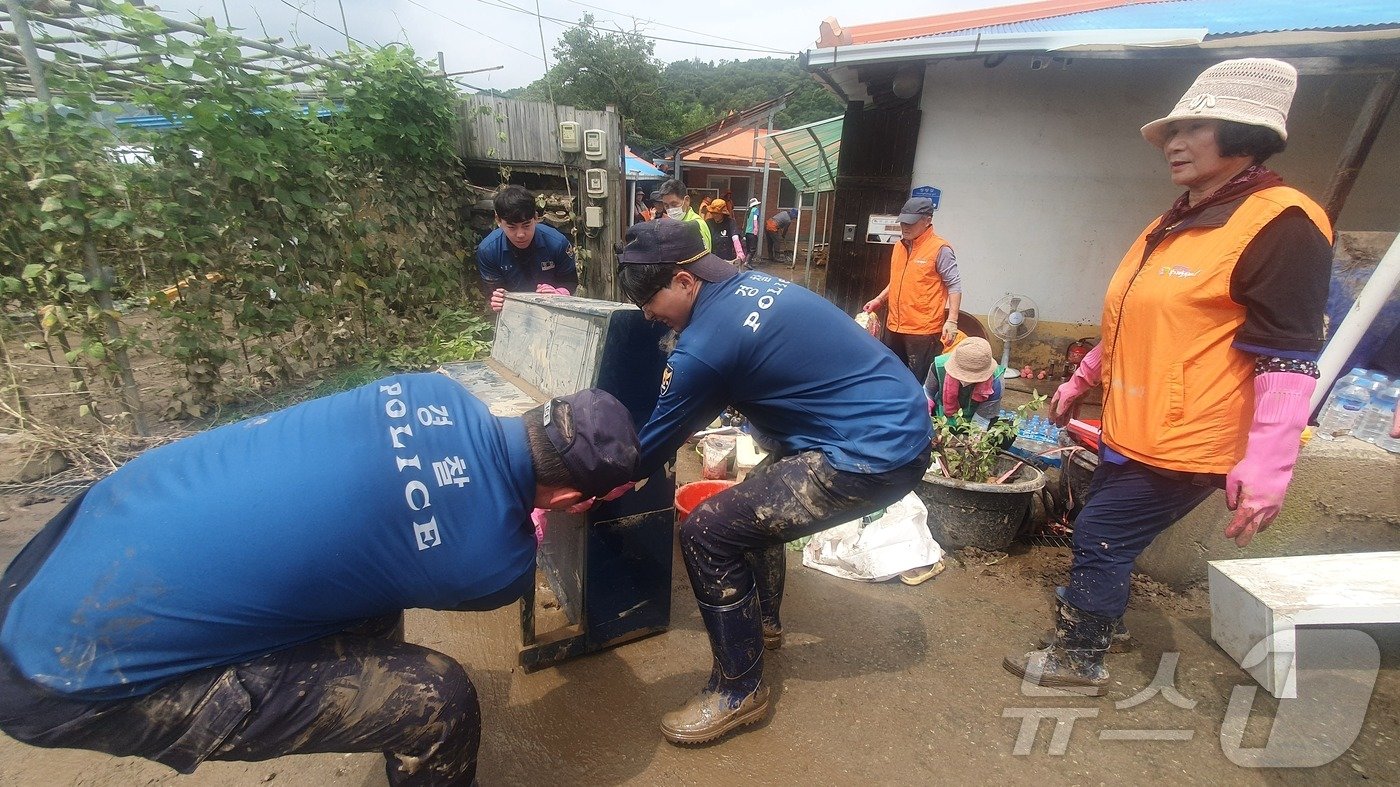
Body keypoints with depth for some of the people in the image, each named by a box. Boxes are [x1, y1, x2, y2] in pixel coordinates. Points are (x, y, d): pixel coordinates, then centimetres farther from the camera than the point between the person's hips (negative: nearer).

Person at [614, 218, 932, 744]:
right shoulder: (752, 285, 8)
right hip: (902, 421, 10)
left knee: (706, 533, -10)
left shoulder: (705, 345, -18)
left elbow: (651, 450, -6)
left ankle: (739, 691, 10)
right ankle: (763, 622, 45)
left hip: (878, 455, -10)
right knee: (757, 498, 27)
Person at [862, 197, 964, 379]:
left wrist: (951, 321, -18)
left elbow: (954, 286, -11)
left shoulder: (940, 249, -10)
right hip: (894, 327, 7)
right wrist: (879, 299, 13)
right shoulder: (899, 246, 12)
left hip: (923, 331, -7)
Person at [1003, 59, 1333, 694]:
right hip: (1129, 431, 9)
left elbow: (1287, 362, -21)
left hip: (1183, 445, -8)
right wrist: (1077, 384, 24)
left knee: (1099, 540, -1)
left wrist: (1266, 470, -25)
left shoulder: (1281, 226, -15)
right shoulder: (1170, 226, 12)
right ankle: (1102, 616, 43)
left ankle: (1078, 661, 18)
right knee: (1107, 537, 20)